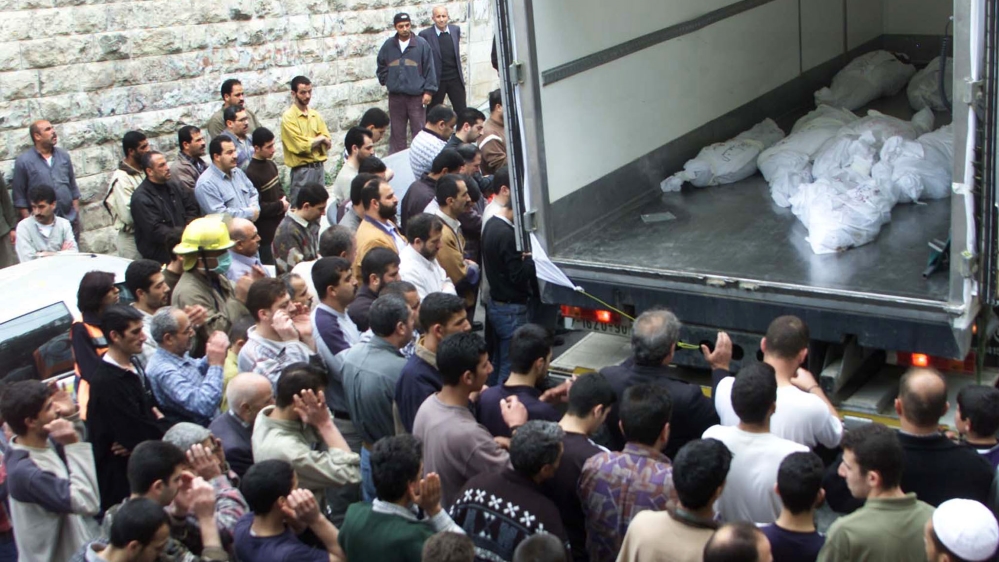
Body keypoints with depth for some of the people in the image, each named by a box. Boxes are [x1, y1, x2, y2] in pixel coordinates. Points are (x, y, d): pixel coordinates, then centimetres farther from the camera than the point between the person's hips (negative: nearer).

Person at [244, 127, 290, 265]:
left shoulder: (271, 164, 7)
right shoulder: (251, 174, -21)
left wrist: (284, 200, -1)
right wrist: (280, 206, -11)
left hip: (279, 225, 8)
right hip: (265, 233, -8)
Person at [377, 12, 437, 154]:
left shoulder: (421, 44, -4)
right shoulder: (388, 45, 4)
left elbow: (429, 68, -3)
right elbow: (381, 66, 19)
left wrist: (428, 90, -6)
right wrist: (386, 81, 9)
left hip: (416, 96, -3)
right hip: (395, 96, 3)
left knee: (419, 131, 0)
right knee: (397, 133, 9)